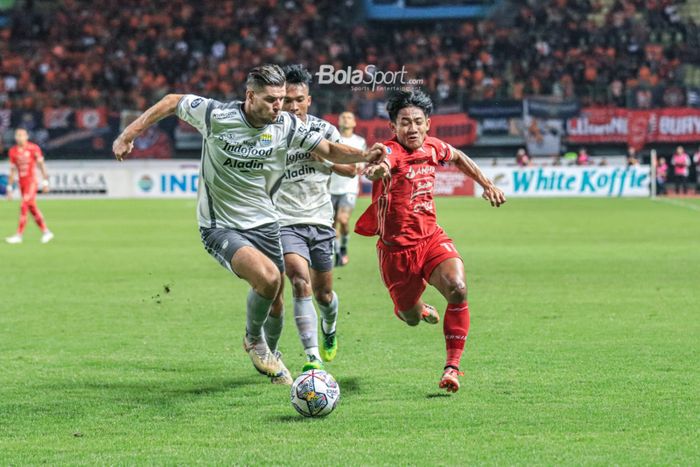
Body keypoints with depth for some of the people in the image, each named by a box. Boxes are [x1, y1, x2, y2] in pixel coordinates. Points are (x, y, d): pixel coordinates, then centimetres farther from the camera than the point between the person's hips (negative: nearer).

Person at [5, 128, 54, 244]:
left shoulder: (33, 148, -7)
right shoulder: (13, 151, 7)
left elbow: (41, 165, -4)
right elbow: (12, 170, 13)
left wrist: (45, 182, -8)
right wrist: (9, 187, 12)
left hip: (31, 182, -6)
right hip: (22, 183, 6)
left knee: (24, 206, -13)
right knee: (32, 208, 8)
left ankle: (19, 235, -13)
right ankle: (46, 232, 19)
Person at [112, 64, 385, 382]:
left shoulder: (287, 126, -7)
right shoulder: (215, 115, -16)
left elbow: (330, 151, 1)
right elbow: (172, 102, -1)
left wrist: (364, 156, -18)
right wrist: (128, 135, -2)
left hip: (264, 224, 5)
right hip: (220, 227, -5)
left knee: (273, 303, 10)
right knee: (268, 276, -29)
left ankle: (268, 357, 42)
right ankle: (253, 340, 0)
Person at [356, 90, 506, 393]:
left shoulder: (432, 147, 0)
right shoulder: (392, 152, -20)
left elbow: (458, 158, 25)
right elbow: (373, 167, -46)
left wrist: (487, 184, 22)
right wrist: (375, 169, -69)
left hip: (432, 239, 4)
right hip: (397, 249, -4)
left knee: (458, 290, -24)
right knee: (411, 318, 10)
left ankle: (452, 367, -15)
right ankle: (413, 308, 51)